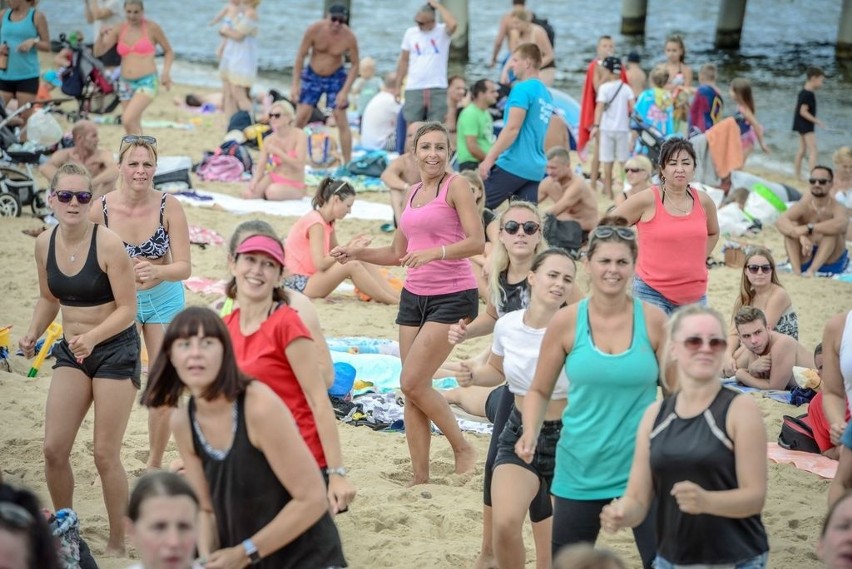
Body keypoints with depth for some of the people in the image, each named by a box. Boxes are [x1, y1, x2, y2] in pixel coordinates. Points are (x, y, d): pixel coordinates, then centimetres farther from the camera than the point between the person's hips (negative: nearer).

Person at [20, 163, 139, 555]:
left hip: (116, 350, -5)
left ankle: (117, 544, 12)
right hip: (71, 351, 5)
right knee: (53, 450, 0)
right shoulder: (45, 244, -2)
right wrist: (33, 335, -2)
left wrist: (92, 337, -32)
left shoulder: (108, 244, -19)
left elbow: (127, 309, -17)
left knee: (105, 454, -4)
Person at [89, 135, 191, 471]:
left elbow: (184, 266, -21)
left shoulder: (169, 207, -20)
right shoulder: (100, 210, -18)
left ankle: (155, 463, 26)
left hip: (164, 300, 1)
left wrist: (156, 271, -39)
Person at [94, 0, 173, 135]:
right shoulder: (119, 30, 6)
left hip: (147, 82, -5)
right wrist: (101, 36, -14)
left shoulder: (152, 28, -3)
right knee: (134, 127, 11)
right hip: (126, 83, 5)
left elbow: (169, 51, 7)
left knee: (128, 120, -23)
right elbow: (98, 52, 5)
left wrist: (166, 72, -9)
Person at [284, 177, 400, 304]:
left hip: (312, 278, 10)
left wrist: (351, 245, -8)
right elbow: (320, 263, -25)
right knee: (352, 266, -26)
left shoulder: (328, 222, 12)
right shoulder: (315, 223, -18)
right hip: (299, 283, -10)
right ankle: (394, 302, -23)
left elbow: (334, 253, 9)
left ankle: (397, 296, -11)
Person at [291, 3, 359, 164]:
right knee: (300, 117, -2)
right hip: (312, 75, 1)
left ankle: (348, 164, 1)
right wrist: (295, 84, -13)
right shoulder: (314, 30, -21)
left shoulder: (349, 37, -22)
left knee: (341, 120, -5)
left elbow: (355, 65, -11)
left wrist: (345, 91, -18)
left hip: (336, 78, -1)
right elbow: (301, 56, -11)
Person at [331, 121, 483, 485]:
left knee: (412, 383, -12)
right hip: (413, 295, 7)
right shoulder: (412, 194, 16)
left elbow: (477, 242, -17)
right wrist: (356, 254, 10)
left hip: (452, 296, -7)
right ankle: (420, 478, 10)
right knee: (412, 390, 4)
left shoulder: (456, 186, -6)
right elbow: (398, 254, 22)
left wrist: (435, 253, -29)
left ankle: (463, 448, 7)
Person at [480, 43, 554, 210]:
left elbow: (512, 128, -18)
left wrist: (489, 159, -19)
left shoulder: (523, 89, -10)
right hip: (536, 169, 8)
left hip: (514, 164, -8)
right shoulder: (546, 94, 16)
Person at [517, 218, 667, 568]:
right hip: (581, 468, 1)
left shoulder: (653, 321, -4)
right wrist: (530, 434, -11)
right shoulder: (566, 322, -4)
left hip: (643, 465, -1)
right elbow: (539, 391, 5)